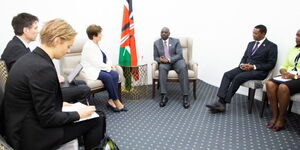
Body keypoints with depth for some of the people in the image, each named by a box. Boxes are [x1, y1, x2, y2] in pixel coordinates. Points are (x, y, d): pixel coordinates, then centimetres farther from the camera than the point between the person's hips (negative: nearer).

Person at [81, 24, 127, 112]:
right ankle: (116, 101, -15)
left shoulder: (97, 44, 11)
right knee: (108, 77, -30)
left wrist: (111, 65, -2)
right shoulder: (88, 46, -15)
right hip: (91, 70, -8)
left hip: (100, 68, 8)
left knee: (115, 74, -18)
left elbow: (105, 58, 16)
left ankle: (111, 101, -18)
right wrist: (109, 68, -15)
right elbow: (96, 63, -21)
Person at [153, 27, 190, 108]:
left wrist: (168, 60, -22)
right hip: (164, 63, 1)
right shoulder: (156, 43, 9)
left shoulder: (176, 41, 3)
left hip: (176, 61, -1)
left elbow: (179, 55, -7)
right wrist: (160, 59, -16)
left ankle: (185, 96, -36)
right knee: (162, 67, -35)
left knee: (183, 67, -35)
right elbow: (155, 57, 10)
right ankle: (163, 96, -38)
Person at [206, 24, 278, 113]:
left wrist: (253, 66, -16)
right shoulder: (251, 44, 19)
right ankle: (221, 102, -29)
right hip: (245, 67, 6)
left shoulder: (271, 46, -1)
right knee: (227, 75, -20)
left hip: (258, 71, -6)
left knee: (238, 77, -31)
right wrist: (242, 64, -4)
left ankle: (223, 103, -25)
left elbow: (271, 64, -7)